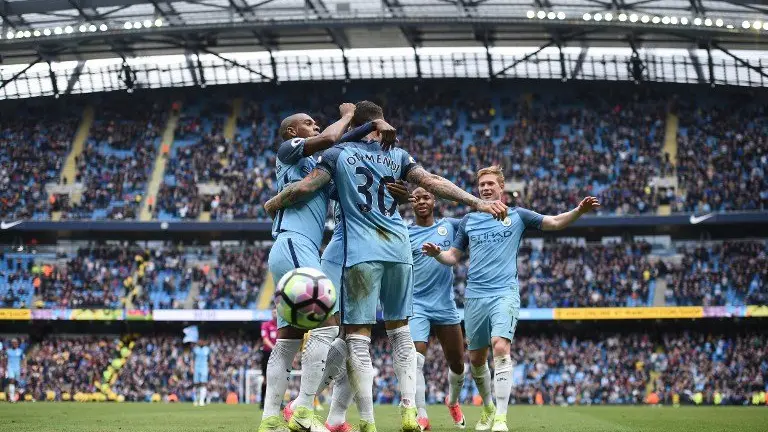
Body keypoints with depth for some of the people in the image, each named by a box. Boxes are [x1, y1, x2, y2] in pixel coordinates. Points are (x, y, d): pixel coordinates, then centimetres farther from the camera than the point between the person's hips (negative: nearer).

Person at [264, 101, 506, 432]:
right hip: (399, 250, 3)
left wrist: (272, 204, 15)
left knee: (358, 338, -2)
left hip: (361, 254, -3)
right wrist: (477, 202, 6)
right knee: (400, 332, 14)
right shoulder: (397, 156, 11)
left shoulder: (338, 154, 4)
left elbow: (305, 187, -2)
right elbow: (431, 182, 4)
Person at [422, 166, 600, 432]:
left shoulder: (517, 216, 9)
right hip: (475, 296, 3)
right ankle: (488, 408, 29)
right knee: (476, 358, 6)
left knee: (500, 347, -22)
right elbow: (454, 256, 18)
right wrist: (437, 253, -4)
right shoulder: (469, 220, 15)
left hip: (505, 293, -3)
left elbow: (555, 222, 6)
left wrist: (579, 211, -12)